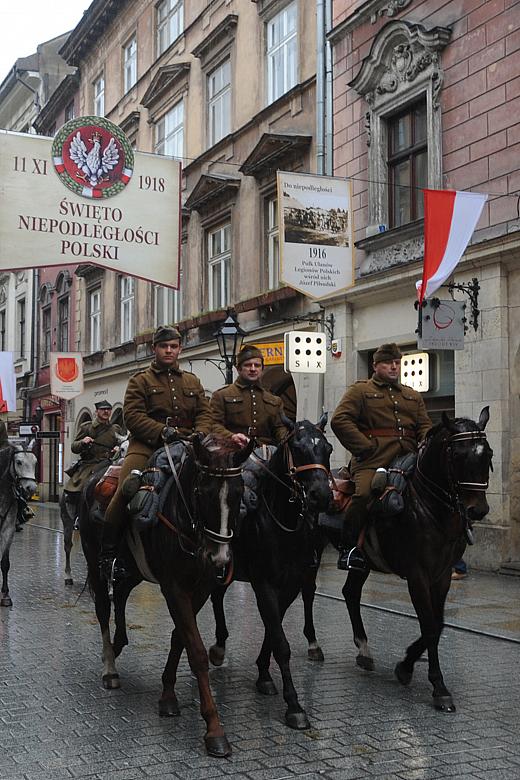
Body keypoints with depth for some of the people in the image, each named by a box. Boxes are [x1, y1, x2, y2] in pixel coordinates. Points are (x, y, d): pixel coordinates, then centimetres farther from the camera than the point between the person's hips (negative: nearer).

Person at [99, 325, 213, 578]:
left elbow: (204, 413, 17)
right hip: (147, 446, -3)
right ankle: (108, 551, -14)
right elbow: (132, 415, -2)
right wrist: (163, 431, -15)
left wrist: (199, 436, -6)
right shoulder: (141, 380, 11)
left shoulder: (192, 381, 24)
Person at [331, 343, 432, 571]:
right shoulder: (360, 390, 10)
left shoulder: (413, 396, 28)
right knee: (363, 494, -29)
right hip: (372, 462, -5)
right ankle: (348, 548, -13)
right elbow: (340, 420, -3)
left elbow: (425, 426, 24)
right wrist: (367, 447, -10)